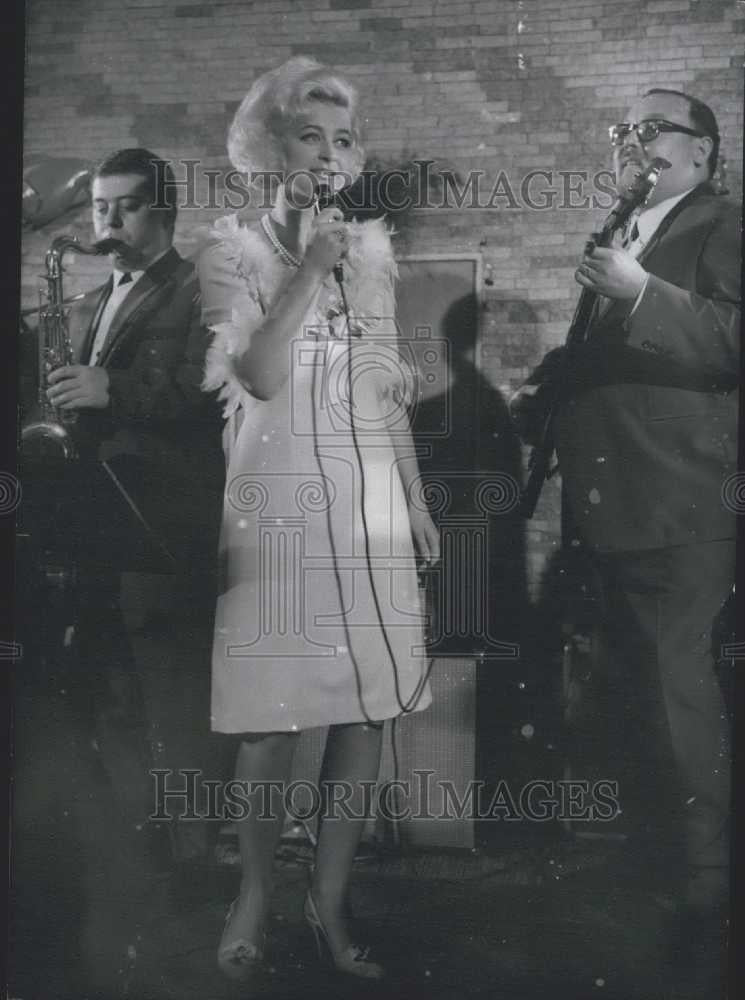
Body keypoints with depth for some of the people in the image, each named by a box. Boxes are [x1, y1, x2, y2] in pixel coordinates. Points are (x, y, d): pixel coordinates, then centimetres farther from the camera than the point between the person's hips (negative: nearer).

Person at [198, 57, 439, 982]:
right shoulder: (235, 252, -1)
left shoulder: (371, 252, 13)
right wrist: (310, 270, -16)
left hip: (371, 514, 4)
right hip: (280, 510, -4)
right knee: (275, 718, -2)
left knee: (367, 711, 3)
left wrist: (416, 503, 15)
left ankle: (330, 898, 16)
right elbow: (260, 374, -16)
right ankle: (254, 896, 17)